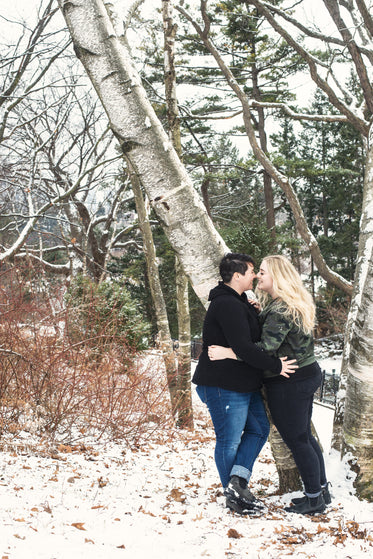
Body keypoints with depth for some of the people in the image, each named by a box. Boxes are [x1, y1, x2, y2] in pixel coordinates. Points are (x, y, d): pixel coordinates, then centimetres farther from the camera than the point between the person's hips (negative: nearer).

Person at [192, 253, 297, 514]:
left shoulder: (238, 303, 15)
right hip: (224, 385, -11)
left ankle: (237, 481, 7)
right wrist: (275, 365, -18)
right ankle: (234, 495, 13)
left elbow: (251, 335, 22)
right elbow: (243, 348, -27)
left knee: (259, 429, 14)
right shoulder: (228, 305, -21)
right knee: (229, 441, 2)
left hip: (245, 384, 11)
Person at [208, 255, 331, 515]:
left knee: (296, 440, 0)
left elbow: (266, 349, -29)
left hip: (288, 384, -10)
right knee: (304, 435, 18)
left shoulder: (280, 311, -21)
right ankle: (322, 490, 27)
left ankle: (314, 499, 9)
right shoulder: (295, 305, 11)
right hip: (307, 374, 10)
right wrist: (257, 311, 3)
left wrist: (227, 353, -30)